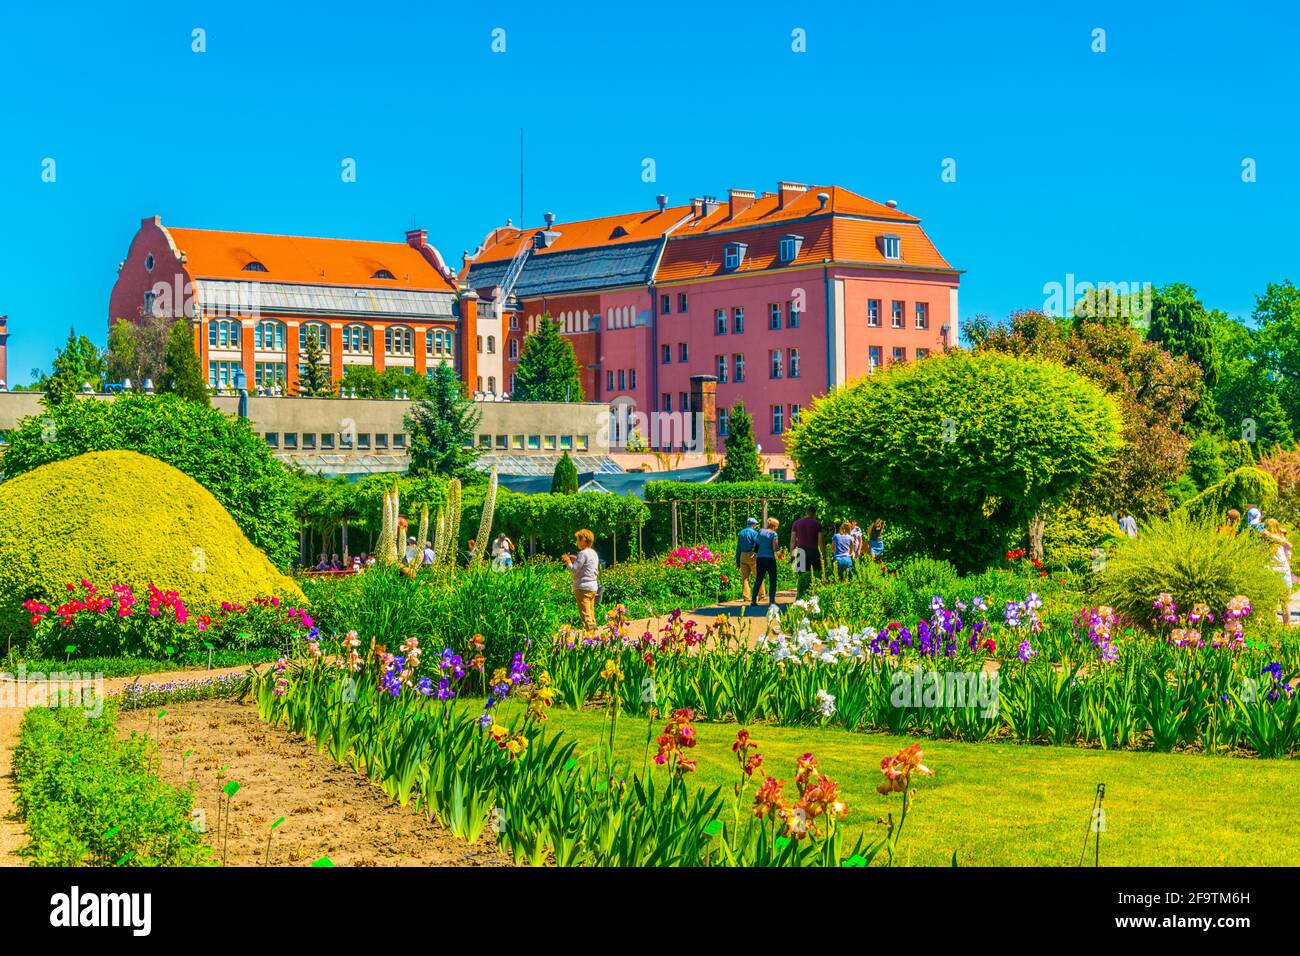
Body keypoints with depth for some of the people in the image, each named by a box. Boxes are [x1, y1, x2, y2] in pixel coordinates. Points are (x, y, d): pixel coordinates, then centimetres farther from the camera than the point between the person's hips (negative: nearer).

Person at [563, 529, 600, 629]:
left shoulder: (583, 553, -13)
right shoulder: (593, 553, 14)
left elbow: (574, 569, -14)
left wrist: (568, 562, 3)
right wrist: (576, 559, 17)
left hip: (583, 587, -9)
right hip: (593, 586, 9)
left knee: (585, 615, -9)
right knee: (591, 614, 12)